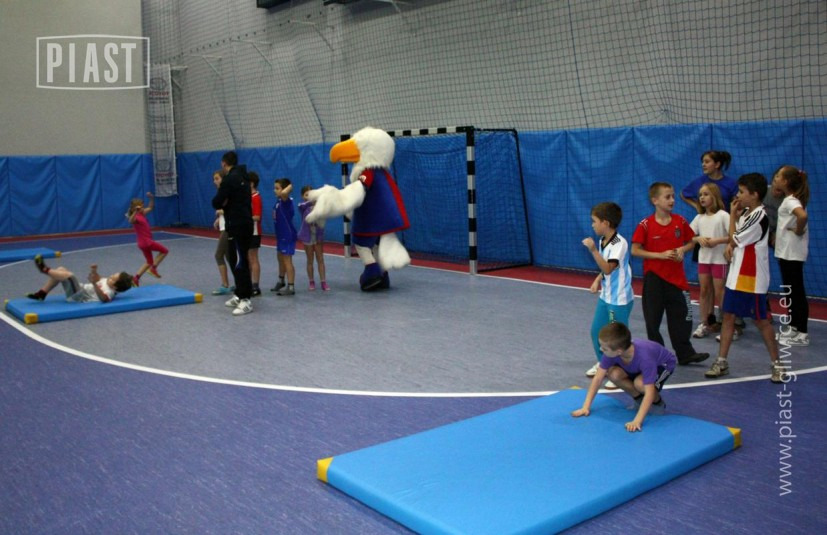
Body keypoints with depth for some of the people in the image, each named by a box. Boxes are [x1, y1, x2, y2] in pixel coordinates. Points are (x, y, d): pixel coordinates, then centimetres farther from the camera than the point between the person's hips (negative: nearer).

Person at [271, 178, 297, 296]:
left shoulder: (286, 201, -19)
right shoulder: (278, 201, 7)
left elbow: (284, 193, -41)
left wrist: (290, 186, -27)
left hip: (288, 235, -10)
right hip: (281, 235, 10)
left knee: (287, 260, -6)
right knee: (280, 259, 22)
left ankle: (291, 287, -1)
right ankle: (281, 282, 39)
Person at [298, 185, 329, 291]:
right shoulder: (302, 207, -7)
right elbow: (305, 204, -30)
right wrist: (312, 201, -52)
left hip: (318, 236, 1)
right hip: (308, 237, -1)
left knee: (320, 259, 2)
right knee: (310, 260, 9)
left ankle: (323, 282, 4)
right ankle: (311, 282, 19)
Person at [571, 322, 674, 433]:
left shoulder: (644, 357, -43)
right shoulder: (611, 352, -30)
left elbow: (649, 392, -45)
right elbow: (598, 378, -24)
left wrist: (637, 421, -53)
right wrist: (586, 406, -28)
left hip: (663, 363, -5)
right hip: (638, 365, 5)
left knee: (640, 383, -35)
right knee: (614, 373, -24)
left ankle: (658, 403, -3)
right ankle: (639, 398, 0)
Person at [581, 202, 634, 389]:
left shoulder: (619, 243, -22)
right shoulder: (603, 241, 4)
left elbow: (608, 269, -31)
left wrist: (593, 250, -34)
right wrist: (597, 280, 6)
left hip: (619, 300, -9)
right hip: (605, 296, 9)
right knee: (596, 331, 17)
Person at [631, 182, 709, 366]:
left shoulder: (680, 221, 1)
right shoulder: (645, 225, -10)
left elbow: (691, 242, 13)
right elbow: (635, 250, -10)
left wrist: (682, 250, -9)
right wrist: (660, 255, -17)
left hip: (677, 277, 3)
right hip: (654, 278, -3)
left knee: (681, 316, 6)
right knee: (653, 319, 6)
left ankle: (685, 354, 17)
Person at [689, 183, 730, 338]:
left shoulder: (723, 215, -9)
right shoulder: (699, 218, 8)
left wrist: (716, 241, -22)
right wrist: (699, 239, -12)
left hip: (719, 259, -5)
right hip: (703, 258, 5)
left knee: (719, 293, -1)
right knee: (704, 290, 8)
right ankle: (705, 323, 16)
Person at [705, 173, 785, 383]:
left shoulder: (759, 216, -18)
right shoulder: (745, 213, 8)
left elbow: (735, 239, -12)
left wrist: (732, 215, -4)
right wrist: (730, 245, -3)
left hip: (752, 280, -8)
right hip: (736, 276, 8)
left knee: (761, 320, 2)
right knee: (728, 316, 8)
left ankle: (777, 364, 15)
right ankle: (722, 362, 14)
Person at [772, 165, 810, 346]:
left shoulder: (790, 201, -17)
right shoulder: (789, 199, 11)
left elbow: (803, 216, -36)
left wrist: (798, 231, -20)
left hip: (792, 253, -10)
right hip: (787, 251, 10)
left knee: (796, 292, -4)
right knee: (790, 291, 15)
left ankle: (801, 333, 2)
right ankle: (793, 328, 24)